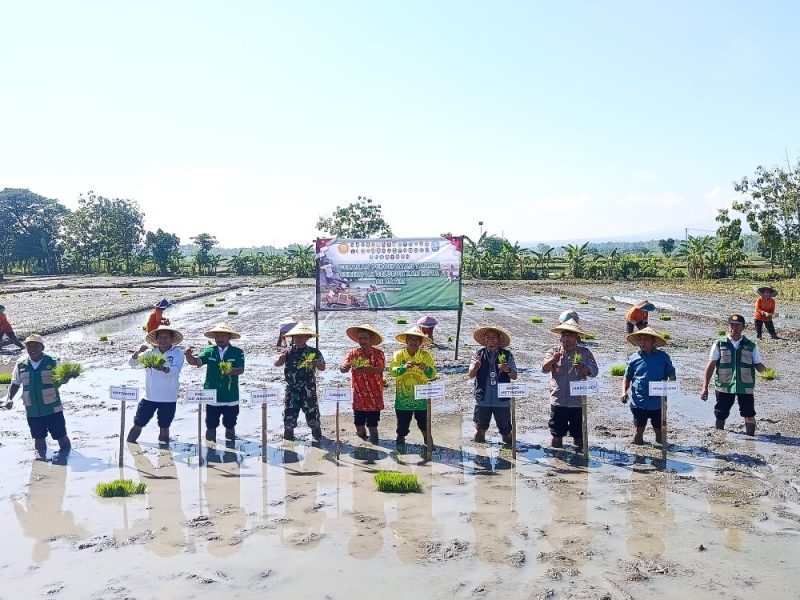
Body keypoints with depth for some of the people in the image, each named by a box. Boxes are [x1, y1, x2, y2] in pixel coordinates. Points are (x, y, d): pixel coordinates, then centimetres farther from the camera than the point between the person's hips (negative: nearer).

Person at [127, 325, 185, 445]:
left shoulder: (178, 353, -7)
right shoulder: (151, 352, 2)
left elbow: (175, 371, -22)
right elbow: (132, 363, 1)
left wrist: (163, 368, -43)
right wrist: (139, 351, -18)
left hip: (169, 399, -2)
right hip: (149, 397, 2)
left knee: (164, 428, 10)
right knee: (138, 425, 8)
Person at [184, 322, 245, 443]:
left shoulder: (237, 352, -2)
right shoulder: (209, 351, 4)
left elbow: (241, 369, -15)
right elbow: (197, 361, -10)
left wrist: (231, 370, -36)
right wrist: (189, 356, -30)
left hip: (231, 398, -1)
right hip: (212, 397, 2)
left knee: (230, 426, 10)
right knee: (211, 426, 9)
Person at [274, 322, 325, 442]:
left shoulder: (313, 352, 0)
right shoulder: (288, 352, 4)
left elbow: (322, 368, -2)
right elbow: (277, 364, -1)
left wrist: (316, 363, -25)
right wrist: (281, 358, -24)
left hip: (308, 390, -1)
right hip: (292, 390, 1)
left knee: (313, 415, 2)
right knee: (289, 416, 5)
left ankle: (317, 437, 18)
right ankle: (288, 437, 21)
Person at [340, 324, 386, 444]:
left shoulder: (378, 353, -4)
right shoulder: (353, 353, 4)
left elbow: (380, 370, -20)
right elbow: (343, 369, -7)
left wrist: (365, 368, -38)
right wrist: (346, 366, -32)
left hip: (374, 399, -2)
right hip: (359, 398, 3)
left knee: (372, 427, 2)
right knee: (359, 427, 9)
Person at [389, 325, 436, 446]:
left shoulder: (426, 355, -1)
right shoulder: (399, 355, -2)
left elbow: (432, 374, -9)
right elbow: (392, 371, -15)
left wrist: (426, 369, -31)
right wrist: (404, 367, -33)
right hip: (403, 398, 0)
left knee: (424, 422, 9)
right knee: (402, 424, 9)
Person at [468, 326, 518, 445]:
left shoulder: (507, 354, 2)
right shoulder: (479, 353, 3)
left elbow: (514, 376, 1)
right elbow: (470, 375, -2)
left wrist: (508, 370, -22)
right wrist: (475, 367, -25)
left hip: (502, 400, 0)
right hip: (482, 400, 1)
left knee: (506, 430, 7)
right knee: (480, 428, 10)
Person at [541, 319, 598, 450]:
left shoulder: (585, 353, 0)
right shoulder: (554, 351, 1)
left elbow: (594, 371, -7)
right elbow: (544, 369, -8)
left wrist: (583, 368, -27)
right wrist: (553, 360, -28)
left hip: (577, 401, 0)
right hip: (558, 401, 0)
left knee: (578, 433, 9)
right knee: (557, 433, 9)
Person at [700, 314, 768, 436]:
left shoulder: (751, 346, 6)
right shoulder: (719, 344, 1)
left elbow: (758, 365, 6)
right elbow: (711, 366, -2)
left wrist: (762, 368, -21)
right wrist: (705, 387, -7)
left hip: (746, 387, 1)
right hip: (724, 387, -1)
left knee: (749, 415, 2)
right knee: (720, 416, 5)